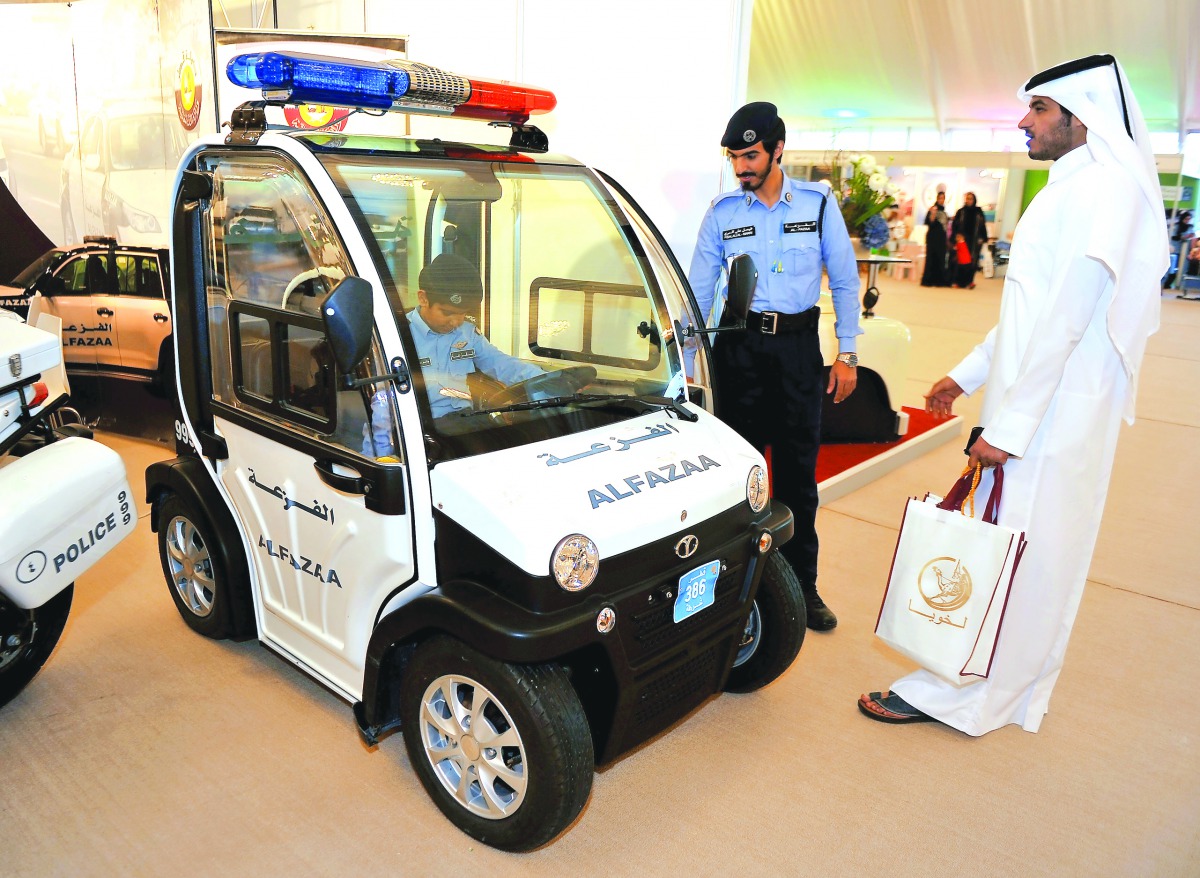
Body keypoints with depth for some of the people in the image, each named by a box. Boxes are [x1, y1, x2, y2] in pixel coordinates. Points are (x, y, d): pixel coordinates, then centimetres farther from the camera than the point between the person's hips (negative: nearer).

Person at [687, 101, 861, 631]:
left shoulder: (818, 204, 2)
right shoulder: (722, 212, 2)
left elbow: (845, 280, 6)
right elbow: (699, 291, 5)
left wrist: (846, 353, 1)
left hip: (798, 344, 0)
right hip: (739, 347, 0)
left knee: (798, 472, 6)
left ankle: (802, 584, 18)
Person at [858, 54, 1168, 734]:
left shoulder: (1101, 188, -16)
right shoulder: (1074, 188, 16)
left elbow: (1064, 322, -23)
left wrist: (1008, 427, -22)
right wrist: (967, 376, 22)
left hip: (1048, 421, -10)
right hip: (1039, 415, 10)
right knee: (1031, 562, 17)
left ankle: (954, 696, 12)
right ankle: (1015, 694, 31)